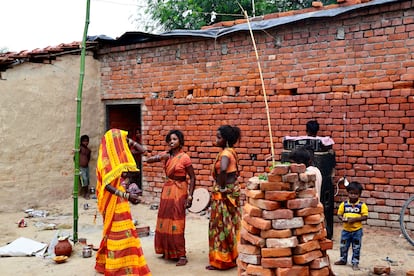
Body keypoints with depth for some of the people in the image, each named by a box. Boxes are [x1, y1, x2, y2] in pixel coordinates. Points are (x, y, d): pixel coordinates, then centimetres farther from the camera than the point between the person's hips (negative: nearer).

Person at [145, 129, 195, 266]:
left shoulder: (184, 157, -11)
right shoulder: (166, 155, 6)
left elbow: (192, 178, -9)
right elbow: (148, 160, 3)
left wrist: (190, 195, -16)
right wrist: (159, 157, -16)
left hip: (179, 191, -6)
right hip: (166, 190, 6)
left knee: (176, 223, -6)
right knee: (165, 222, 12)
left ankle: (181, 255, 0)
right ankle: (167, 251, 26)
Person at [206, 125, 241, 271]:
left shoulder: (225, 153, -19)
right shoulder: (230, 151, 10)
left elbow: (223, 169, -40)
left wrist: (222, 186, -26)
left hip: (224, 193, -10)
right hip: (232, 189, 10)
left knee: (222, 225, -1)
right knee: (229, 225, 16)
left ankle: (221, 260, 8)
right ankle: (231, 257, 27)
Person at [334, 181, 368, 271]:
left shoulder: (362, 205, -9)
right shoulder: (344, 204, -2)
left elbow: (365, 216, -13)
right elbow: (339, 214, 2)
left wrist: (354, 219, -23)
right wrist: (342, 219, -19)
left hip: (357, 230, -2)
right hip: (346, 230, 3)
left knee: (356, 248, 7)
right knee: (343, 246, 14)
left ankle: (355, 263, 20)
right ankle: (343, 260, 34)